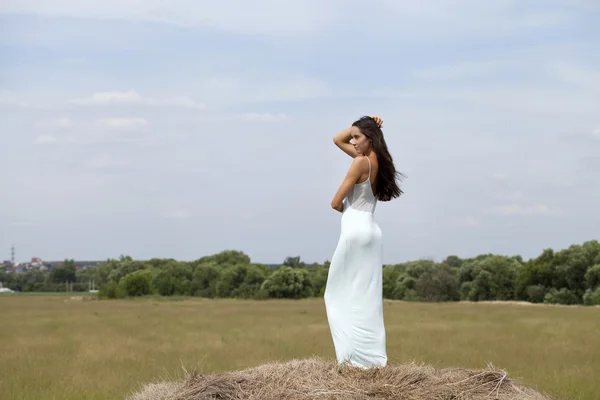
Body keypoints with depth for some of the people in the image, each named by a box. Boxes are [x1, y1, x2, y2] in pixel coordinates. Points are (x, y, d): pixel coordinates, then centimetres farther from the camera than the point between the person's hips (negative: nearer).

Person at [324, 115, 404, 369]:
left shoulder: (361, 162, -13)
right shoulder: (376, 160, 11)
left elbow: (336, 203, -10)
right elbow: (337, 140, 22)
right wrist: (361, 126, 11)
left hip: (355, 230, -8)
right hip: (371, 231, 8)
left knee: (340, 295, 0)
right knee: (367, 297, 9)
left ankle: (355, 355, -6)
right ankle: (373, 355, 8)